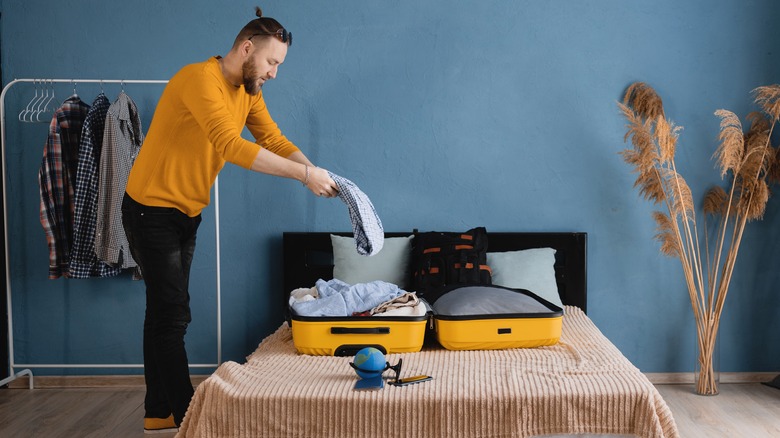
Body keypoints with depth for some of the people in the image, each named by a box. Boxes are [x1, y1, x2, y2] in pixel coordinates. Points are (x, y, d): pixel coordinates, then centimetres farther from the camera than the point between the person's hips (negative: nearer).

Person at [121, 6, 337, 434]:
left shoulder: (248, 92, 4)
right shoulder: (199, 79, -24)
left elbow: (274, 139, 1)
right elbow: (231, 146, -35)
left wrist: (316, 171, -17)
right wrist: (303, 174, -34)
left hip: (186, 213, 9)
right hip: (151, 210, -9)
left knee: (166, 313, 13)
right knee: (172, 315, -5)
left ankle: (158, 412, 23)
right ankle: (187, 416, 4)